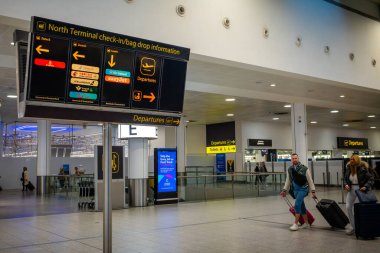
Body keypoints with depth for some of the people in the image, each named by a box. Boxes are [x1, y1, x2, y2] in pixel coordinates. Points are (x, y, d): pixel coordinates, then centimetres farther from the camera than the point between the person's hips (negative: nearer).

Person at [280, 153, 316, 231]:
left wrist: (313, 191, -7)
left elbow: (310, 180, -7)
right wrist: (285, 190, 9)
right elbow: (288, 180, 12)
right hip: (295, 189, 5)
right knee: (301, 206, 12)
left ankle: (295, 224, -9)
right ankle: (306, 223, 25)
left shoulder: (304, 169, -11)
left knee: (297, 205, -16)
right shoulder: (289, 169, 3)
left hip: (303, 188, -5)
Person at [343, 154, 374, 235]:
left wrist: (366, 187, -27)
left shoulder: (363, 169, -16)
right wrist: (346, 185, -10)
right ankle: (352, 225, 13)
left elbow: (371, 179, -14)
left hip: (361, 189, -4)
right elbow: (345, 179, 9)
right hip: (351, 189, 4)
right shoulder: (348, 168, -3)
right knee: (348, 207, -1)